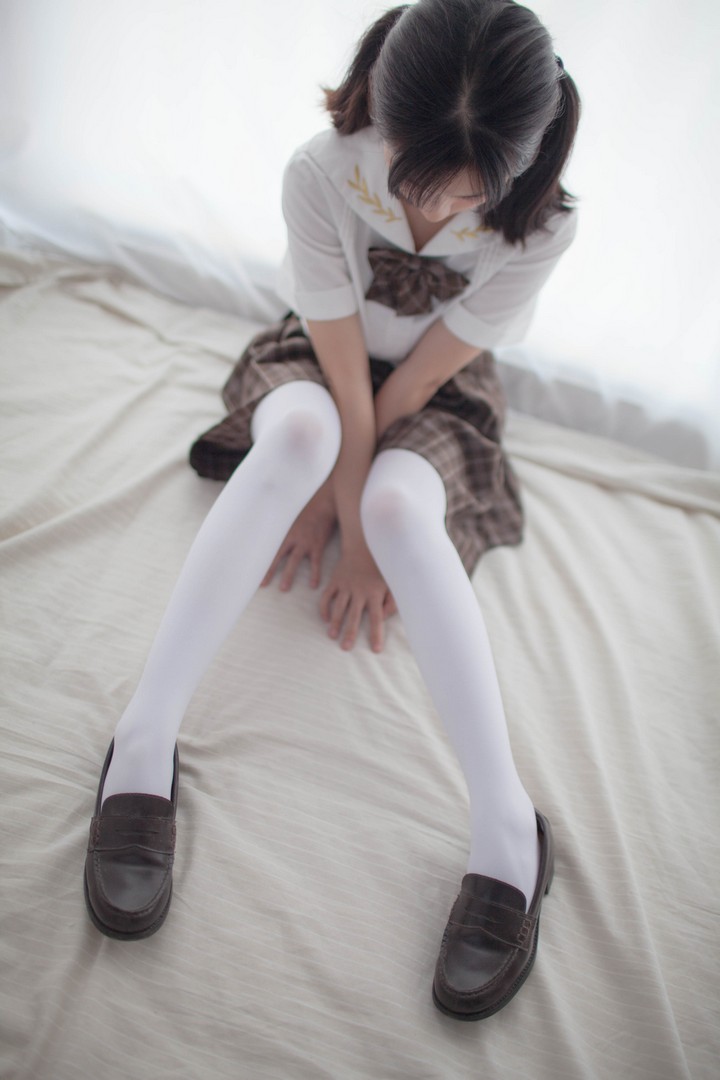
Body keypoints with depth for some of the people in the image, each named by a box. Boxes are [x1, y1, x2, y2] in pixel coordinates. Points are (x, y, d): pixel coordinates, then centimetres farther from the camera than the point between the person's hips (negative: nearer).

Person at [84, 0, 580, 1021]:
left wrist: (355, 515, -17)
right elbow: (345, 376, -23)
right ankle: (144, 742, -33)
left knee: (396, 505, -36)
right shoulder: (321, 173, -24)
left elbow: (417, 380, -20)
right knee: (299, 432, -38)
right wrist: (346, 522, -20)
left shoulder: (540, 225, -22)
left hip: (441, 398, 0)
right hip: (317, 360, 1)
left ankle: (509, 831, -35)